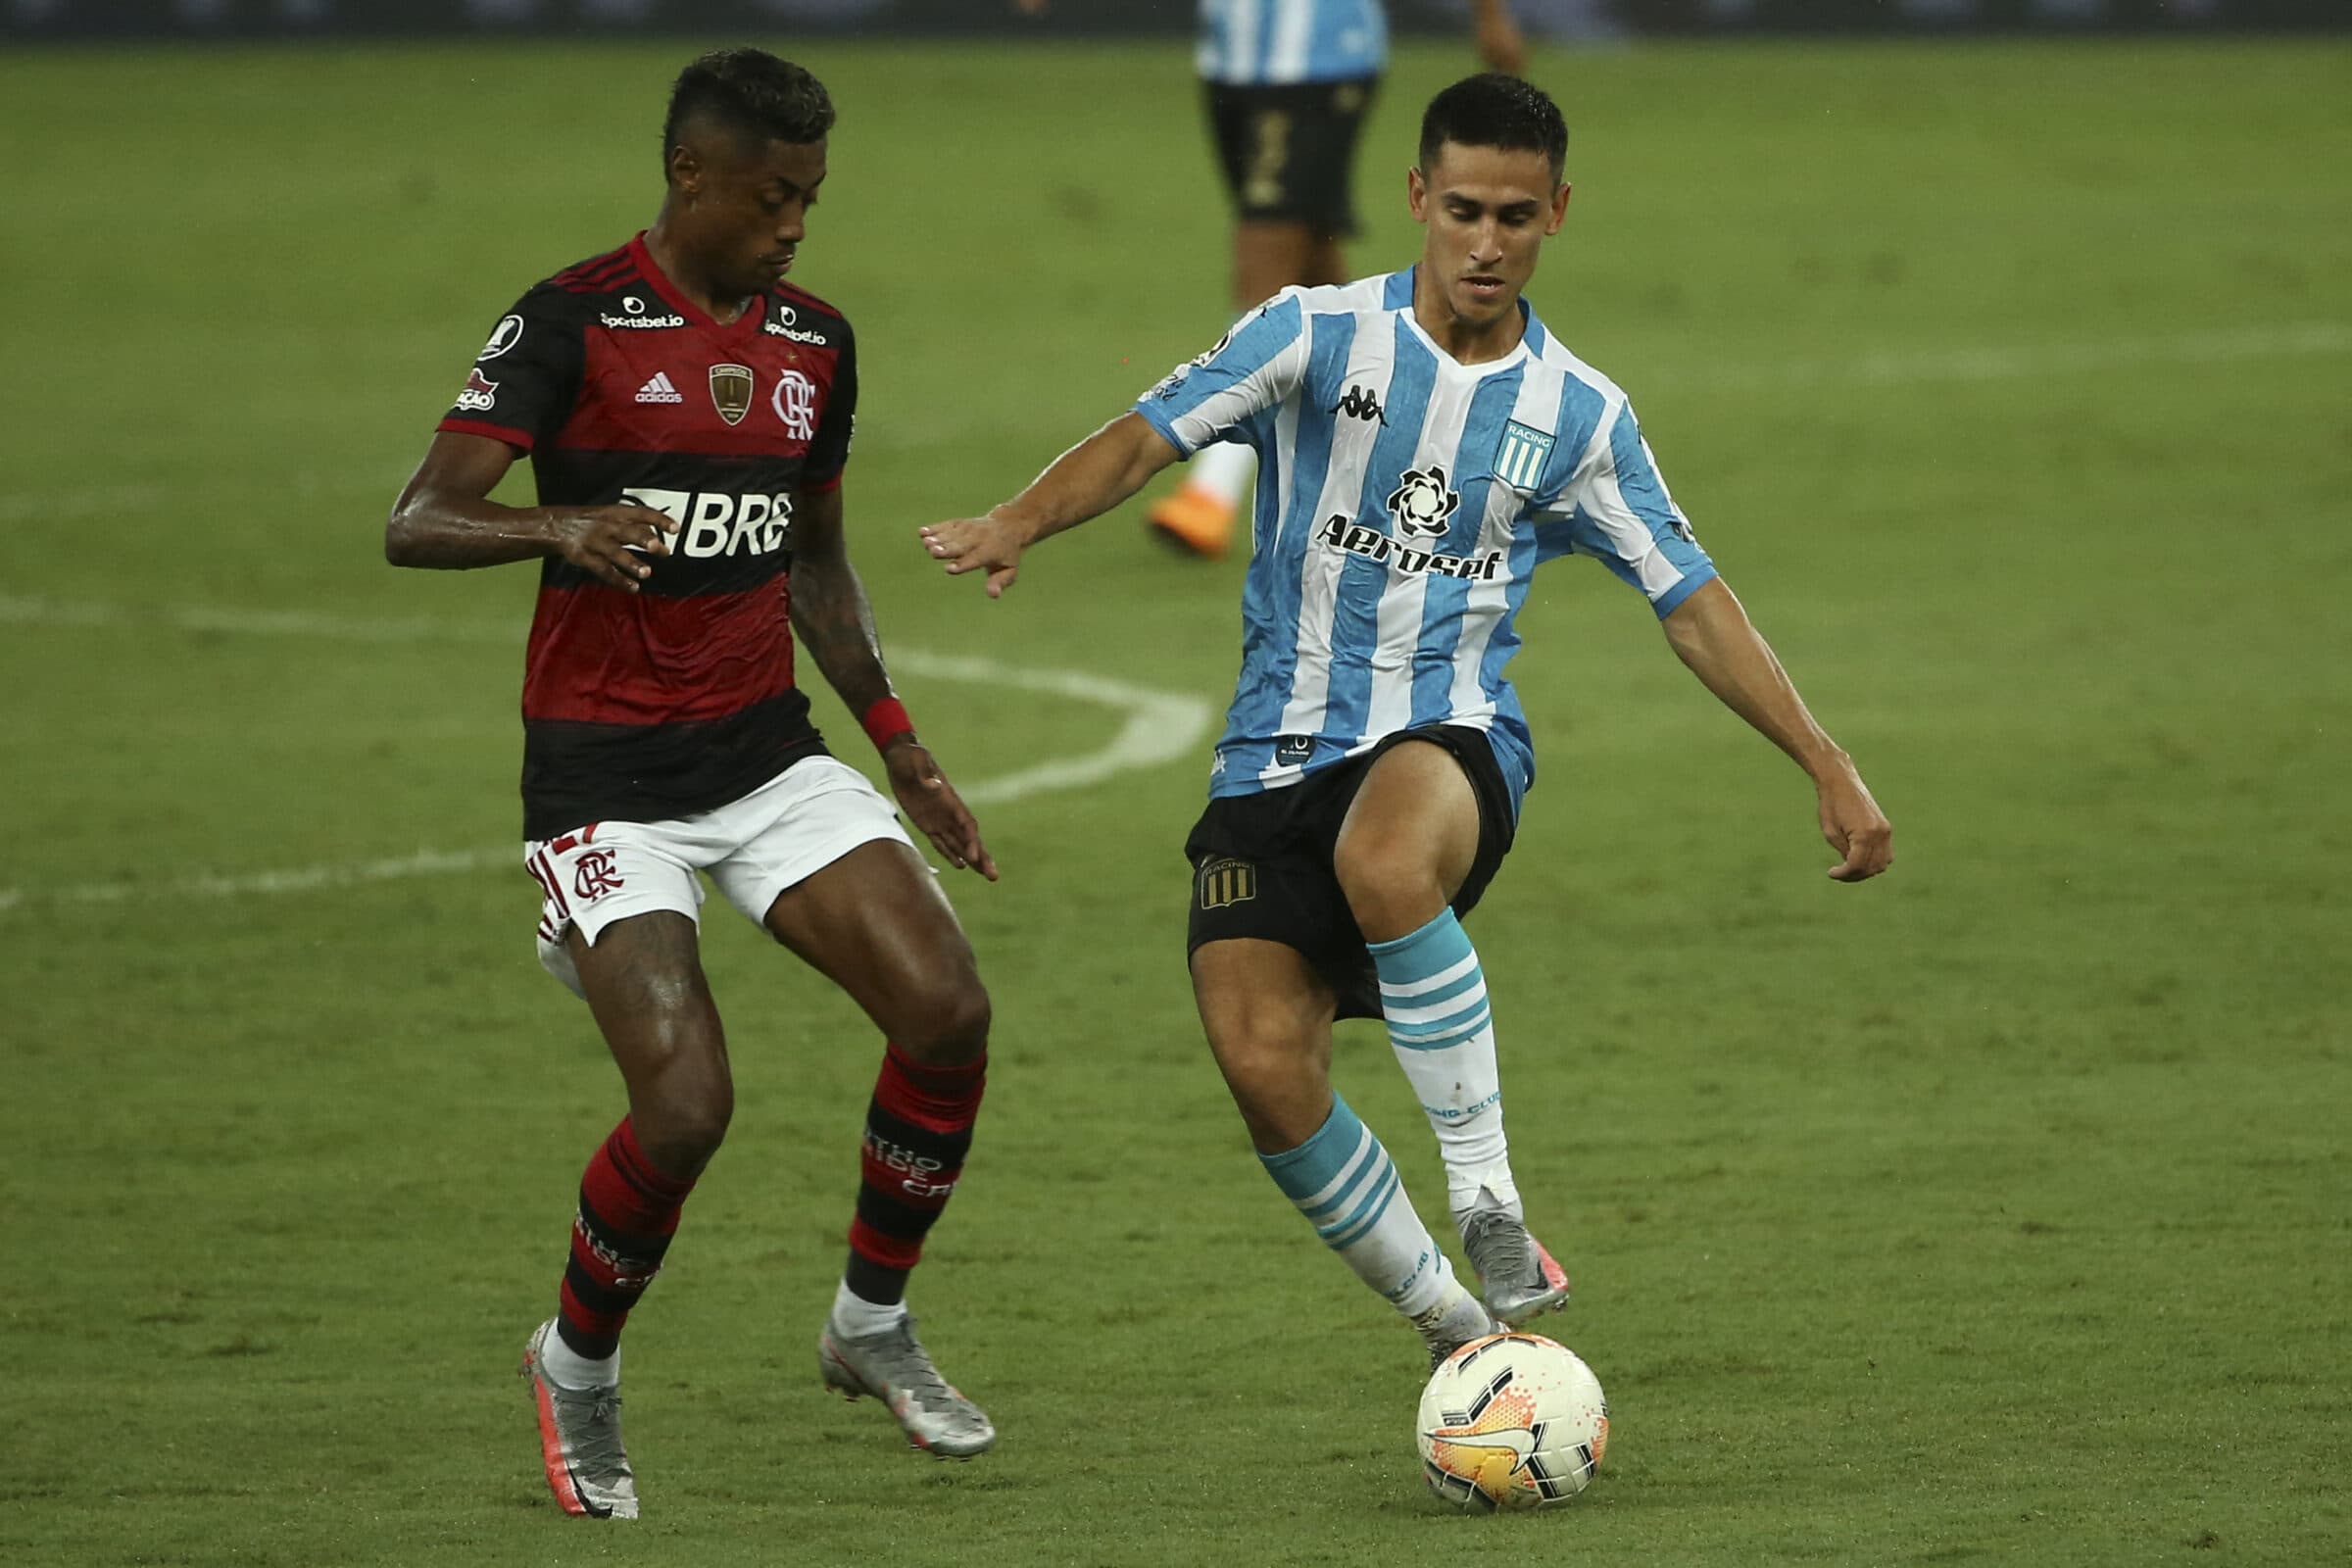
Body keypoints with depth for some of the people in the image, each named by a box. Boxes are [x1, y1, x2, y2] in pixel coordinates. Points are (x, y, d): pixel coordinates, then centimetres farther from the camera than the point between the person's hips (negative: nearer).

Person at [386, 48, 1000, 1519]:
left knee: (948, 1012, -13)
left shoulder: (813, 343, 9)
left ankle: (873, 1325, 9)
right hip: (606, 777, -6)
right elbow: (414, 524, -18)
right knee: (687, 1107, -18)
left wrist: (901, 746, 14)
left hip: (768, 751, 6)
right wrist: (559, 529, -38)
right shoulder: (572, 324, -10)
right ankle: (578, 1367, 11)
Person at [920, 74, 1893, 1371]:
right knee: (1265, 1069, -16)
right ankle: (1454, 1327, 4)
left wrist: (1828, 768, 6)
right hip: (1277, 755, 1)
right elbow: (1149, 436, -8)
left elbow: (1693, 605, 12)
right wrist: (1022, 521, -27)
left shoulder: (1580, 416, 7)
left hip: (1451, 734, -1)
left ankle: (1487, 1198, -27)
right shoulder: (1317, 336, 1)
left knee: (1382, 862, -39)